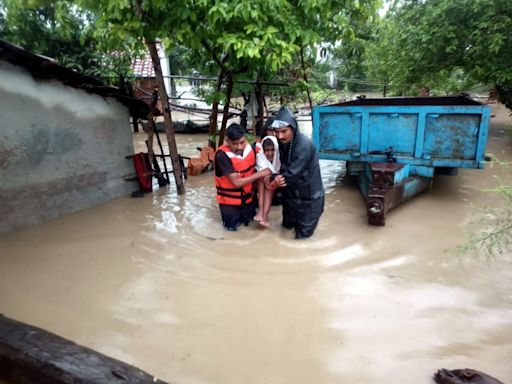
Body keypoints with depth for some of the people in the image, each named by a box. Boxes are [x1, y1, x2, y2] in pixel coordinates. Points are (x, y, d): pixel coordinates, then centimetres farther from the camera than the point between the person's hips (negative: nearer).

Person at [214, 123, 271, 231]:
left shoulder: (249, 148, -13)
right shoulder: (222, 155, -28)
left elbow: (255, 169, 2)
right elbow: (236, 182, -27)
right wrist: (260, 174, -23)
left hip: (247, 196, 5)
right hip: (229, 199, -5)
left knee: (249, 220, 18)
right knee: (232, 226, 5)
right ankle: (228, 211, 31)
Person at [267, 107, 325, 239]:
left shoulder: (305, 145, -29)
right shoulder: (283, 143, -3)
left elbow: (293, 173, -29)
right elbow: (284, 167, 0)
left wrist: (274, 183, -15)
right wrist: (279, 178, -22)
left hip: (308, 196, -7)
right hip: (291, 193, 7)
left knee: (302, 234, 5)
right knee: (287, 224, 23)